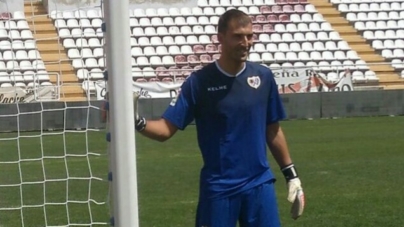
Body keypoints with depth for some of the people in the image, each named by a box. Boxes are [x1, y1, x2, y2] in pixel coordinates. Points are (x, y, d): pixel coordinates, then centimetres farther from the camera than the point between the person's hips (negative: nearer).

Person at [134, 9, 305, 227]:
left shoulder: (264, 77, 2)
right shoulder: (199, 81, -6)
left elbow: (272, 130, 12)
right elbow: (166, 129, -9)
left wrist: (291, 175, 12)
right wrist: (137, 122, -29)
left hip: (259, 184, 3)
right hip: (217, 187, -2)